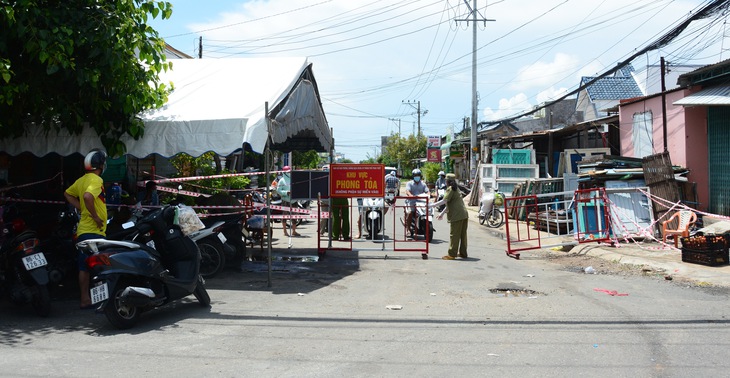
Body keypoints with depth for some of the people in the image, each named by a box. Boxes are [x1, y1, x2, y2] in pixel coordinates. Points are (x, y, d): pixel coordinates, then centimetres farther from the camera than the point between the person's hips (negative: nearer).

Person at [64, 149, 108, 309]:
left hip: (83, 230, 9)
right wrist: (95, 216, -20)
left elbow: (67, 194, 27)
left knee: (84, 268, 12)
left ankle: (85, 299, 18)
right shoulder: (96, 180, -13)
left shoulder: (82, 180, 14)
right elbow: (88, 196, -31)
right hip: (94, 230, -9)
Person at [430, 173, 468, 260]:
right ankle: (463, 253, 20)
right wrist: (442, 213, 25)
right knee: (462, 235, 13)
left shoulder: (450, 189, -8)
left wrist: (431, 205, -14)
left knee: (454, 235, -6)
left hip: (456, 216, -9)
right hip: (464, 215, 9)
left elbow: (444, 201, -17)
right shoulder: (456, 188, 21)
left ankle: (452, 254, -4)